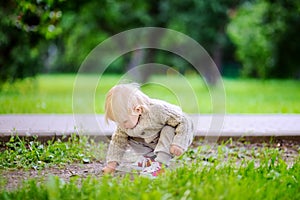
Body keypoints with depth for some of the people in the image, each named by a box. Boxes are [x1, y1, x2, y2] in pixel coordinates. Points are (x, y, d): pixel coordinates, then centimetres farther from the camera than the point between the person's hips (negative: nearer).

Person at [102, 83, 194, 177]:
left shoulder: (157, 110, -40)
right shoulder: (125, 119, -19)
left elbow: (184, 121, -36)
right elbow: (118, 141, -6)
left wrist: (178, 144, -44)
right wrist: (111, 164, -15)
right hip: (153, 142, 6)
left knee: (169, 130, -35)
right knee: (130, 138, -9)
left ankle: (161, 164, -32)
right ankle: (151, 156, 5)